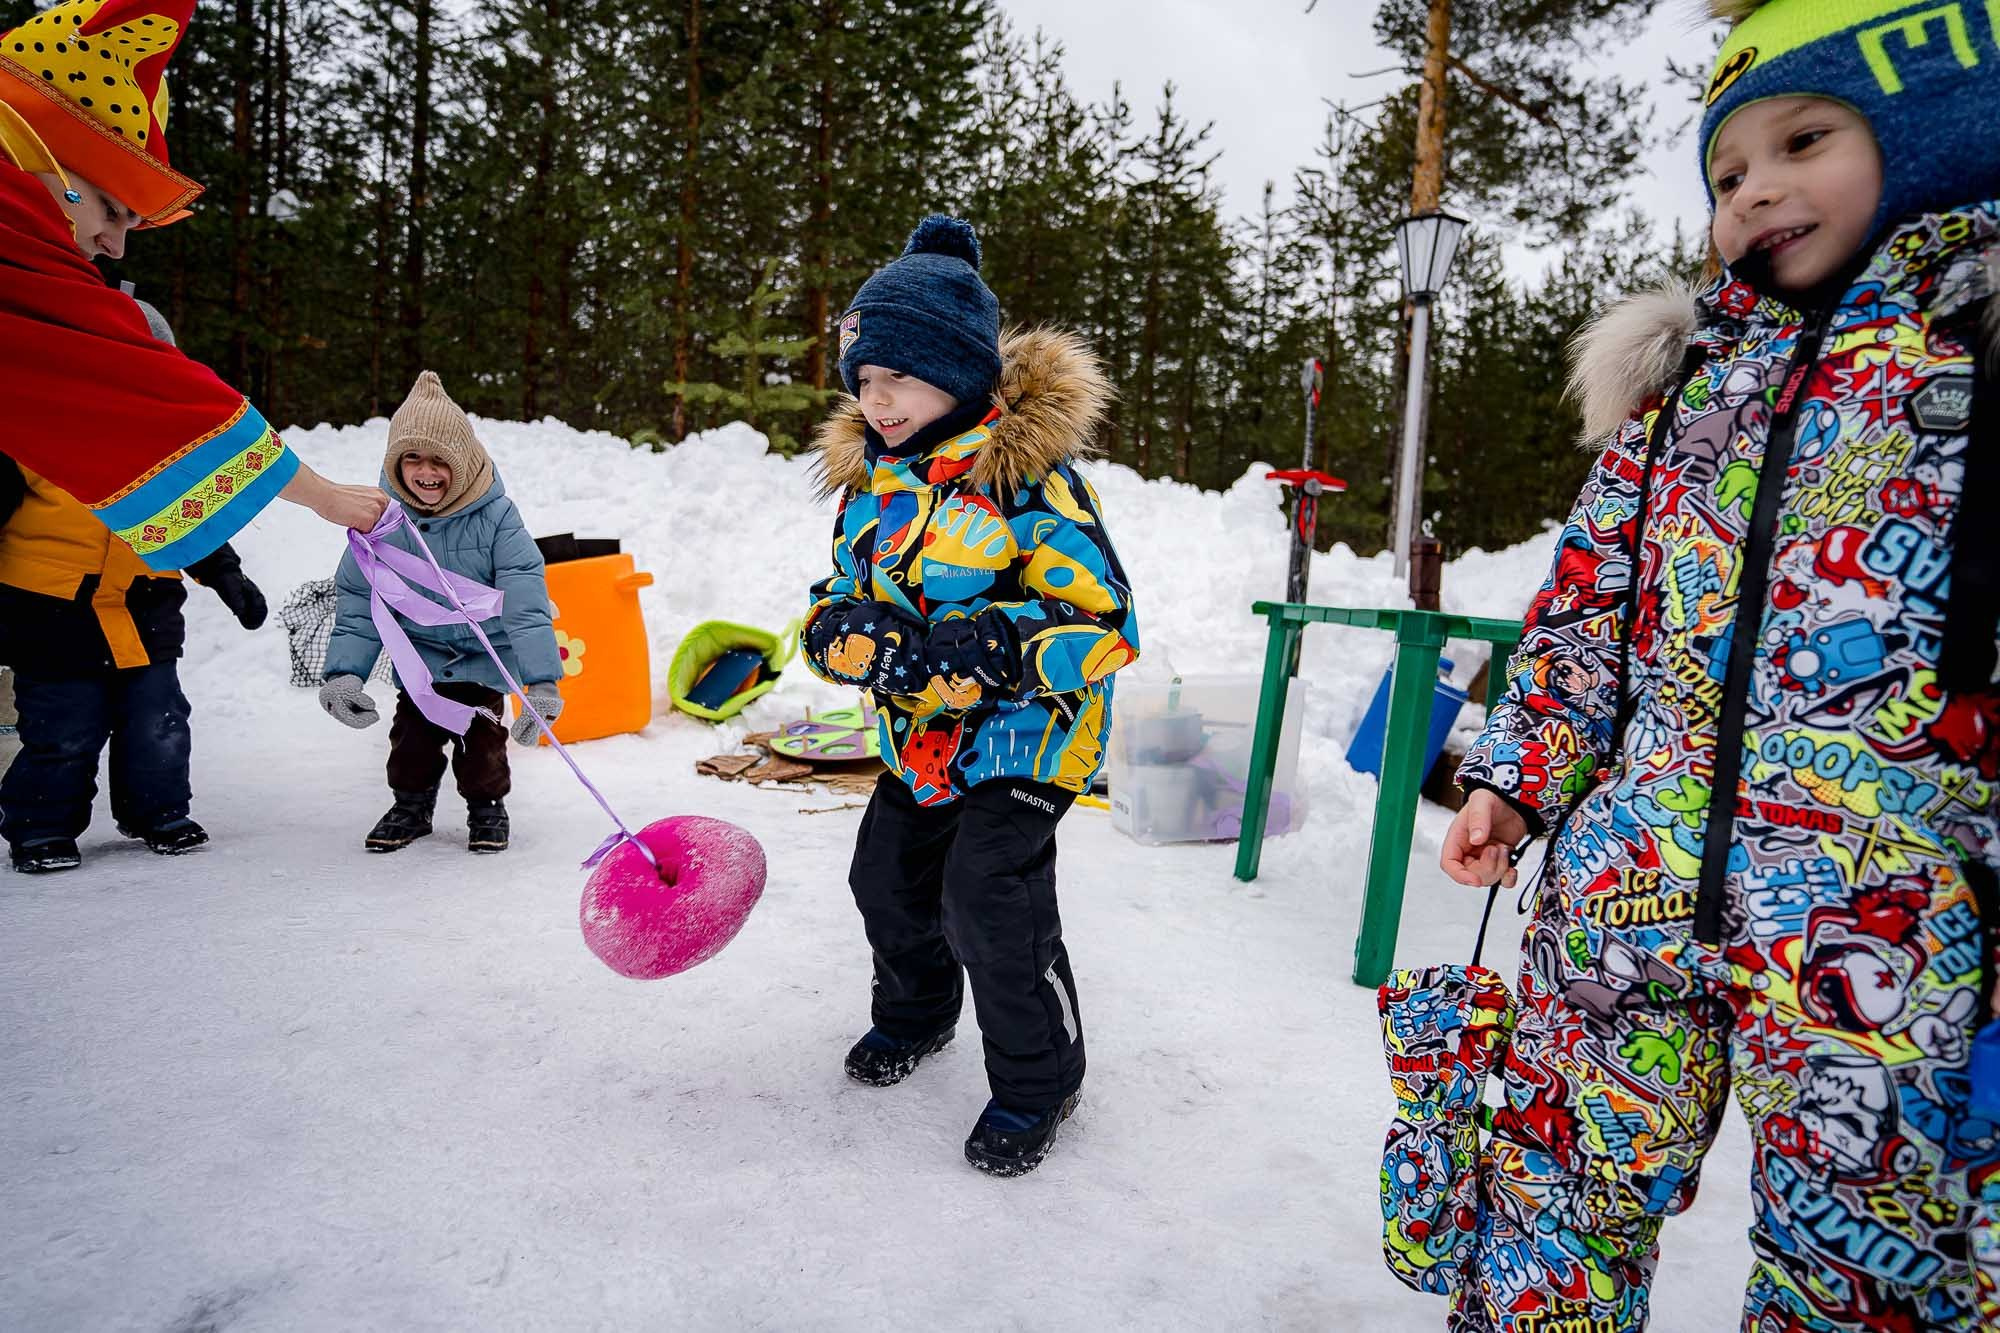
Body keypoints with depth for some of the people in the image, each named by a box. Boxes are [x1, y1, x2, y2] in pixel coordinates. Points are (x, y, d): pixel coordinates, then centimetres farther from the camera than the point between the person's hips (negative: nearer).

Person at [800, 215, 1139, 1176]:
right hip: (921, 733, 8)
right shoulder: (871, 480, 3)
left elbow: (1102, 622, -22)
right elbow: (842, 594, 11)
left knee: (989, 897, -14)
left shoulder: (1029, 477, -20)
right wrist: (844, 632, -16)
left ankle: (1037, 1078, 12)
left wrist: (983, 648, -35)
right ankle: (916, 1009, 46)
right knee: (888, 876, 15)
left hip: (1024, 729, -7)